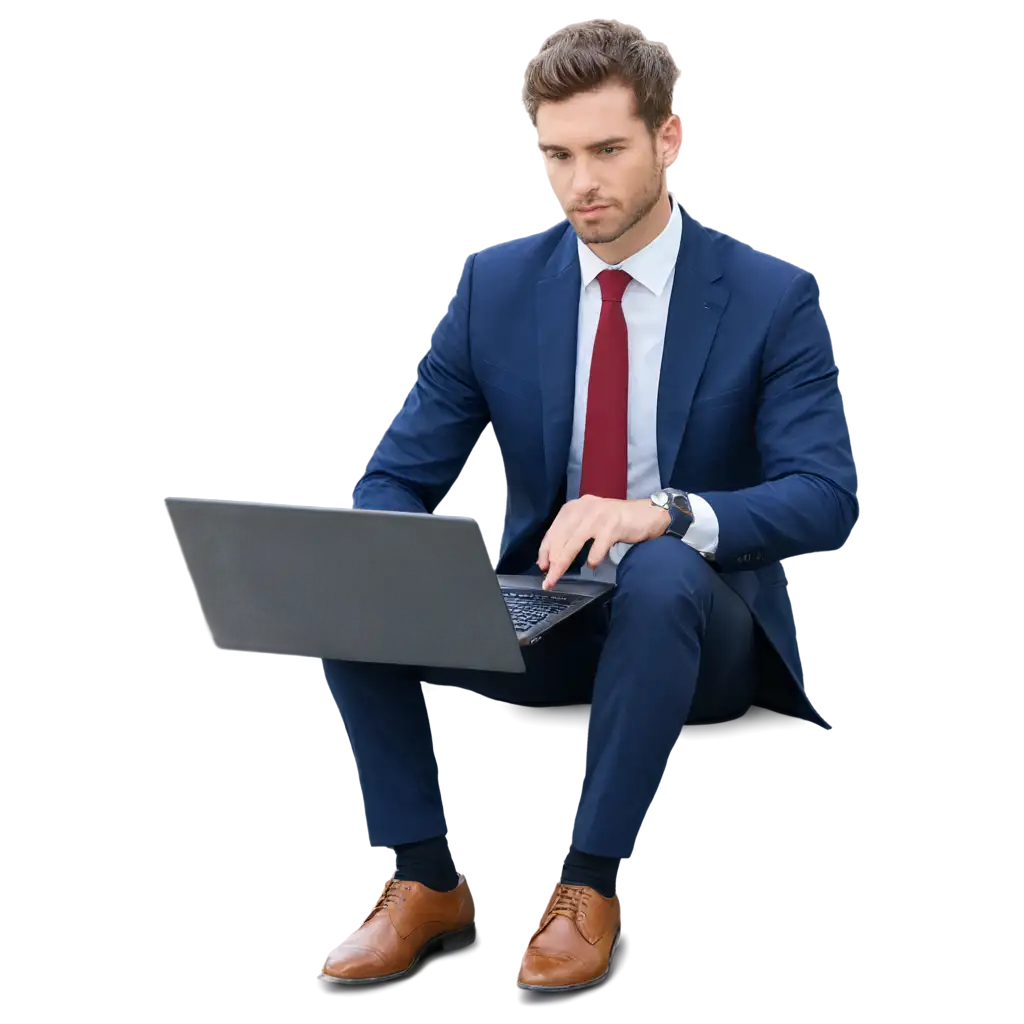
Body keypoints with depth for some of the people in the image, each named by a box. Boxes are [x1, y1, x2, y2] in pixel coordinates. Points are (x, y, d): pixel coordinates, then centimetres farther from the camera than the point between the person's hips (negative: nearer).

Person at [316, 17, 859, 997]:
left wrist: (664, 513, -36)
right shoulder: (496, 283, 1)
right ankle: (426, 884, -13)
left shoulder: (772, 298, -8)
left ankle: (588, 892, -25)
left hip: (695, 627, -3)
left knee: (659, 574, -38)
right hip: (539, 617, 4)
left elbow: (825, 497, -17)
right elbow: (396, 473, 1)